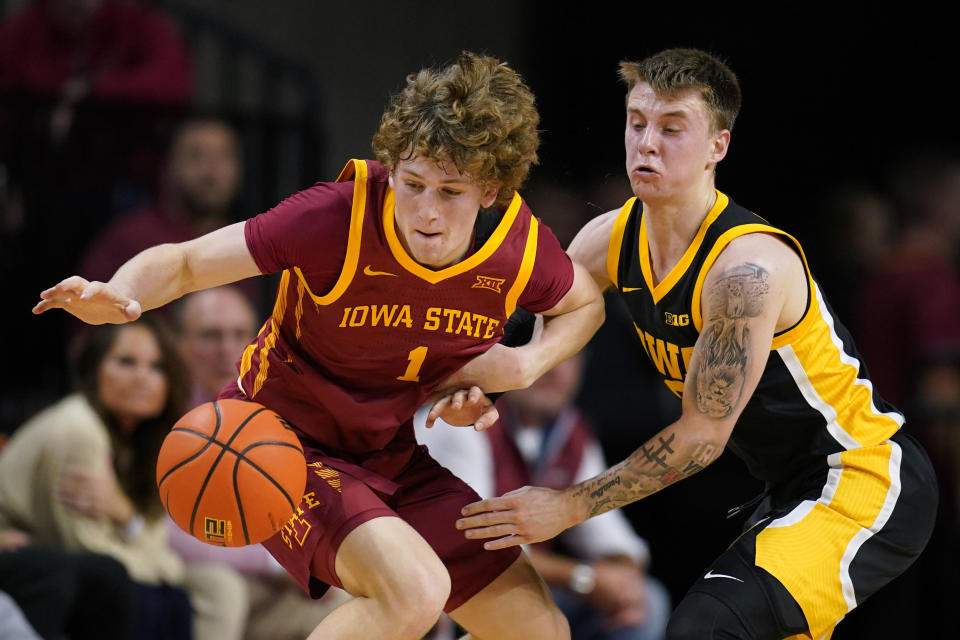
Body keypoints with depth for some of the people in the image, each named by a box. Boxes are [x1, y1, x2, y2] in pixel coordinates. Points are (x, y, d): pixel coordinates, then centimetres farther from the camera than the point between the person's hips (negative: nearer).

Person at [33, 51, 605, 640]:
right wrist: (118, 297, -41)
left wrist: (527, 364, -10)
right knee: (414, 591, -32)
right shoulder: (338, 218, -27)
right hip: (286, 437, -6)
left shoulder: (520, 244, -14)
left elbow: (585, 305, 11)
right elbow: (183, 262, -19)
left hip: (392, 459, 6)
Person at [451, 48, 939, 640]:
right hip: (792, 489, 9)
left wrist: (567, 507, -18)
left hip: (867, 483, -9)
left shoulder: (746, 268, -26)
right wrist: (470, 386, -15)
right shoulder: (610, 241, -1)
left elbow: (702, 437, -22)